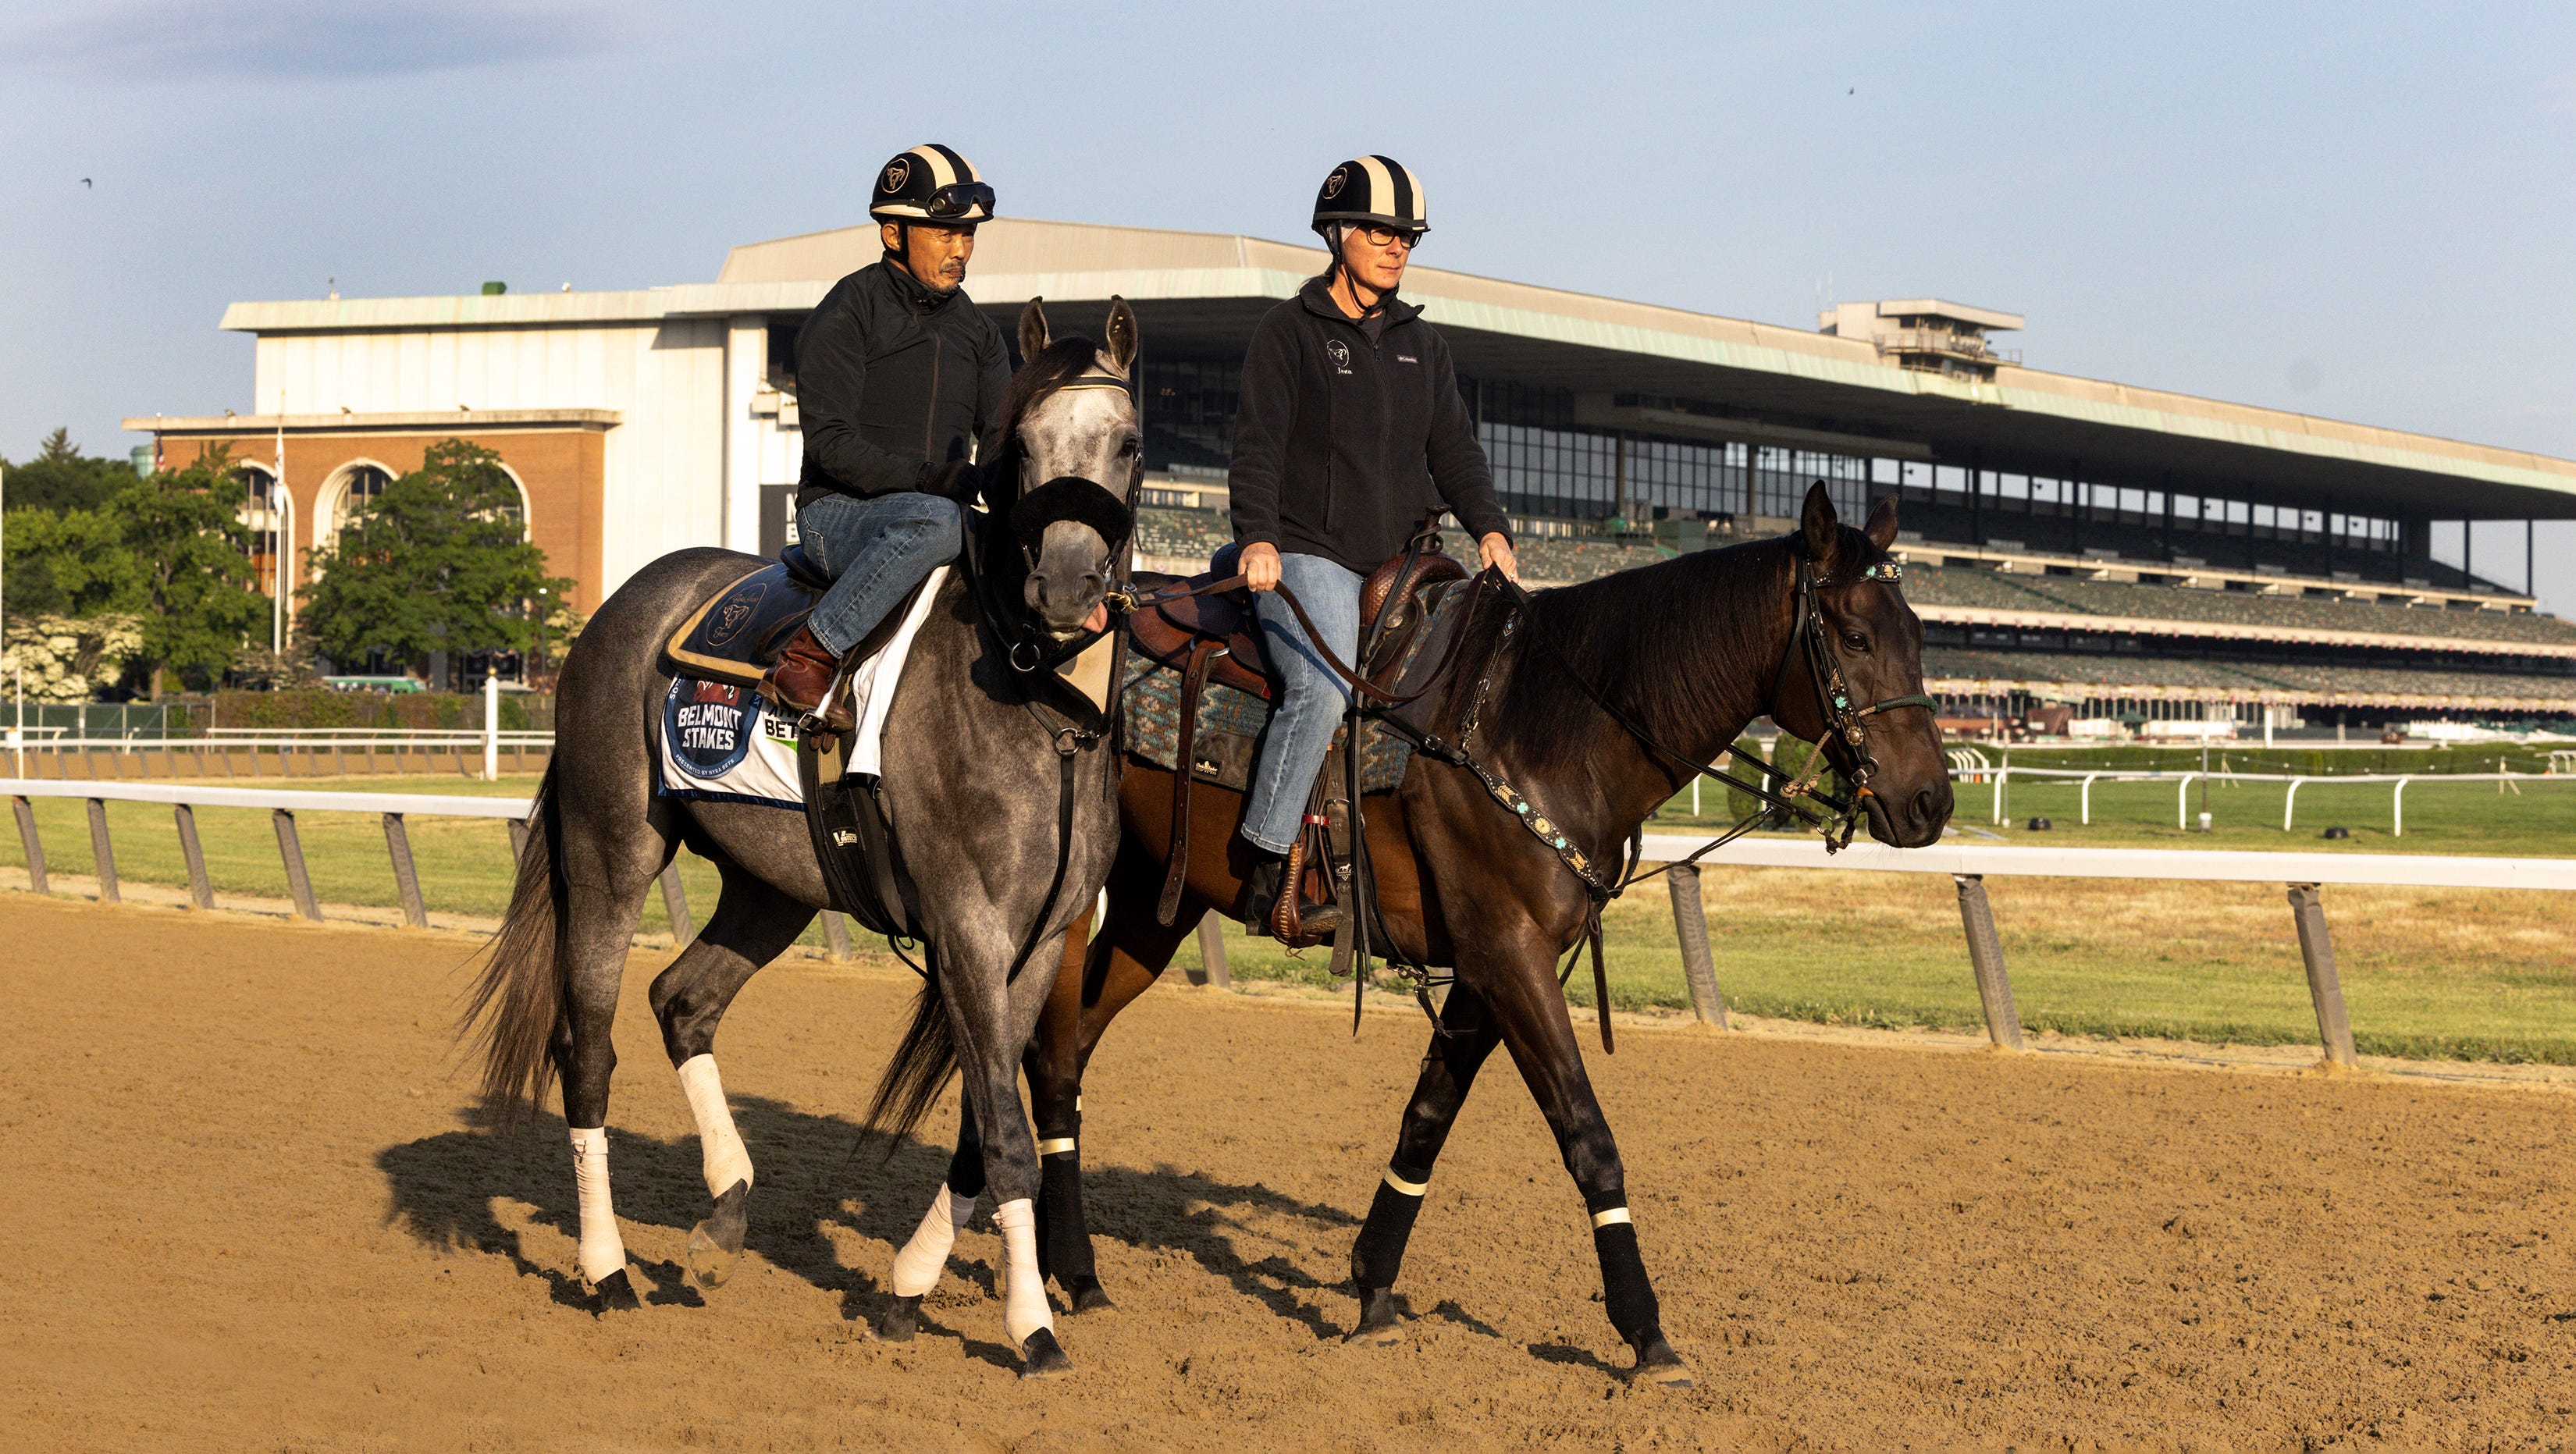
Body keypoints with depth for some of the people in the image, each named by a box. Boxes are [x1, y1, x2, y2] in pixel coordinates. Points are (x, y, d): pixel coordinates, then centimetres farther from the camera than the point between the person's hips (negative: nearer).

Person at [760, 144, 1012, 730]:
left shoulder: (978, 332, 16)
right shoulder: (846, 315, -5)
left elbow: (1004, 441, 9)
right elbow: (832, 444, -14)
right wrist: (932, 477, -25)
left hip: (935, 513, 6)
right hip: (838, 512, -6)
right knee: (936, 521, -39)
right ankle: (809, 655, -31)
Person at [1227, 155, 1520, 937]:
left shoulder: (1421, 344, 20)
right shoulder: (1289, 332, 3)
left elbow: (1453, 448, 17)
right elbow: (1258, 445, -7)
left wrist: (1489, 526, -2)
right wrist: (1258, 537, -23)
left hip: (1402, 563, 6)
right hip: (1306, 558, -6)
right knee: (1323, 689, -28)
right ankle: (1266, 879, -24)